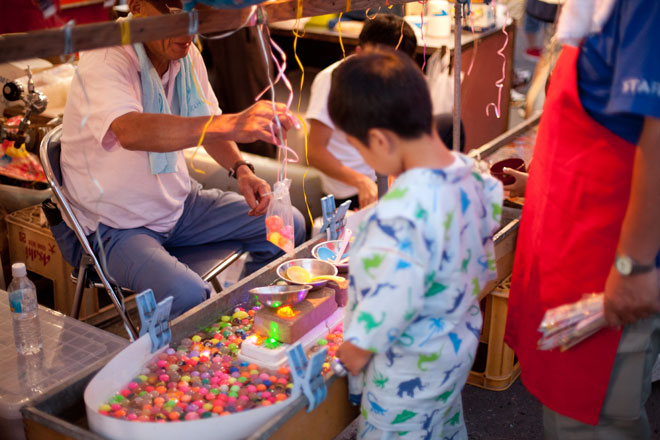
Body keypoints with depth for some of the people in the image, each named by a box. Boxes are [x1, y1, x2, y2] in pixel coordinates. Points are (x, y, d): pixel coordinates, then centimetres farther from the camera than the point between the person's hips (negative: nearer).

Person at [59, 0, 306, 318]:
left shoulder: (186, 54, -2)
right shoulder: (103, 62, -25)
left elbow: (205, 127, 12)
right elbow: (131, 131, -47)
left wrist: (241, 170, -8)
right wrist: (233, 124, -55)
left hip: (178, 203, 8)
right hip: (118, 226, -7)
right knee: (188, 296, -33)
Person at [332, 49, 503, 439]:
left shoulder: (403, 209, -35)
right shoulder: (469, 172, -8)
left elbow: (393, 300, -31)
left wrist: (357, 348, -14)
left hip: (411, 370, -8)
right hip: (459, 343, 9)